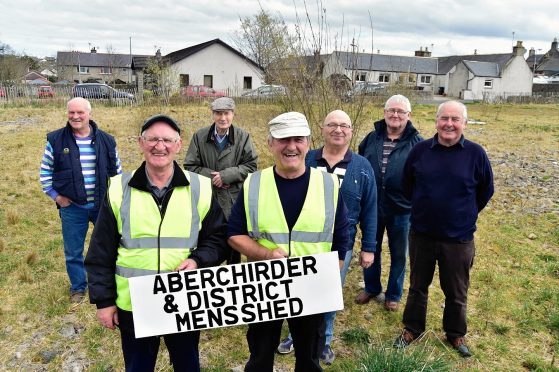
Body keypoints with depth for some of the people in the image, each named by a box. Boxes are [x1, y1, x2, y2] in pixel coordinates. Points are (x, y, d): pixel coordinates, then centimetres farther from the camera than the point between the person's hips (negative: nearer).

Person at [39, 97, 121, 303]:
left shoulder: (106, 140, -1)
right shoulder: (56, 140, -5)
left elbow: (117, 170, 10)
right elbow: (45, 171, 5)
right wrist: (55, 195, -3)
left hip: (103, 205, 1)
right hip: (72, 207, -1)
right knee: (73, 252, 10)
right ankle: (78, 287, 31)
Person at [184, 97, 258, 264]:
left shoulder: (243, 137, -1)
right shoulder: (200, 136, -1)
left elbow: (251, 165, -2)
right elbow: (190, 166, 0)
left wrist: (226, 175, -14)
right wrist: (213, 176, -13)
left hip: (235, 199, 0)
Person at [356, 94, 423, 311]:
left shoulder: (417, 143, -5)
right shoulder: (371, 139, 3)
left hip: (402, 210, -2)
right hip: (372, 208, 2)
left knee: (398, 255, 13)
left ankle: (393, 295, 33)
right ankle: (371, 289, 39)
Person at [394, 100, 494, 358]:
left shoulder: (475, 153, -9)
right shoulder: (421, 150, -6)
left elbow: (486, 191, 4)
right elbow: (407, 184, 10)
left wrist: (465, 214, 8)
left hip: (459, 238, -1)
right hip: (421, 234, 1)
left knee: (456, 292, 15)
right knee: (418, 286, 17)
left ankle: (456, 334, 37)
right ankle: (412, 328, 36)